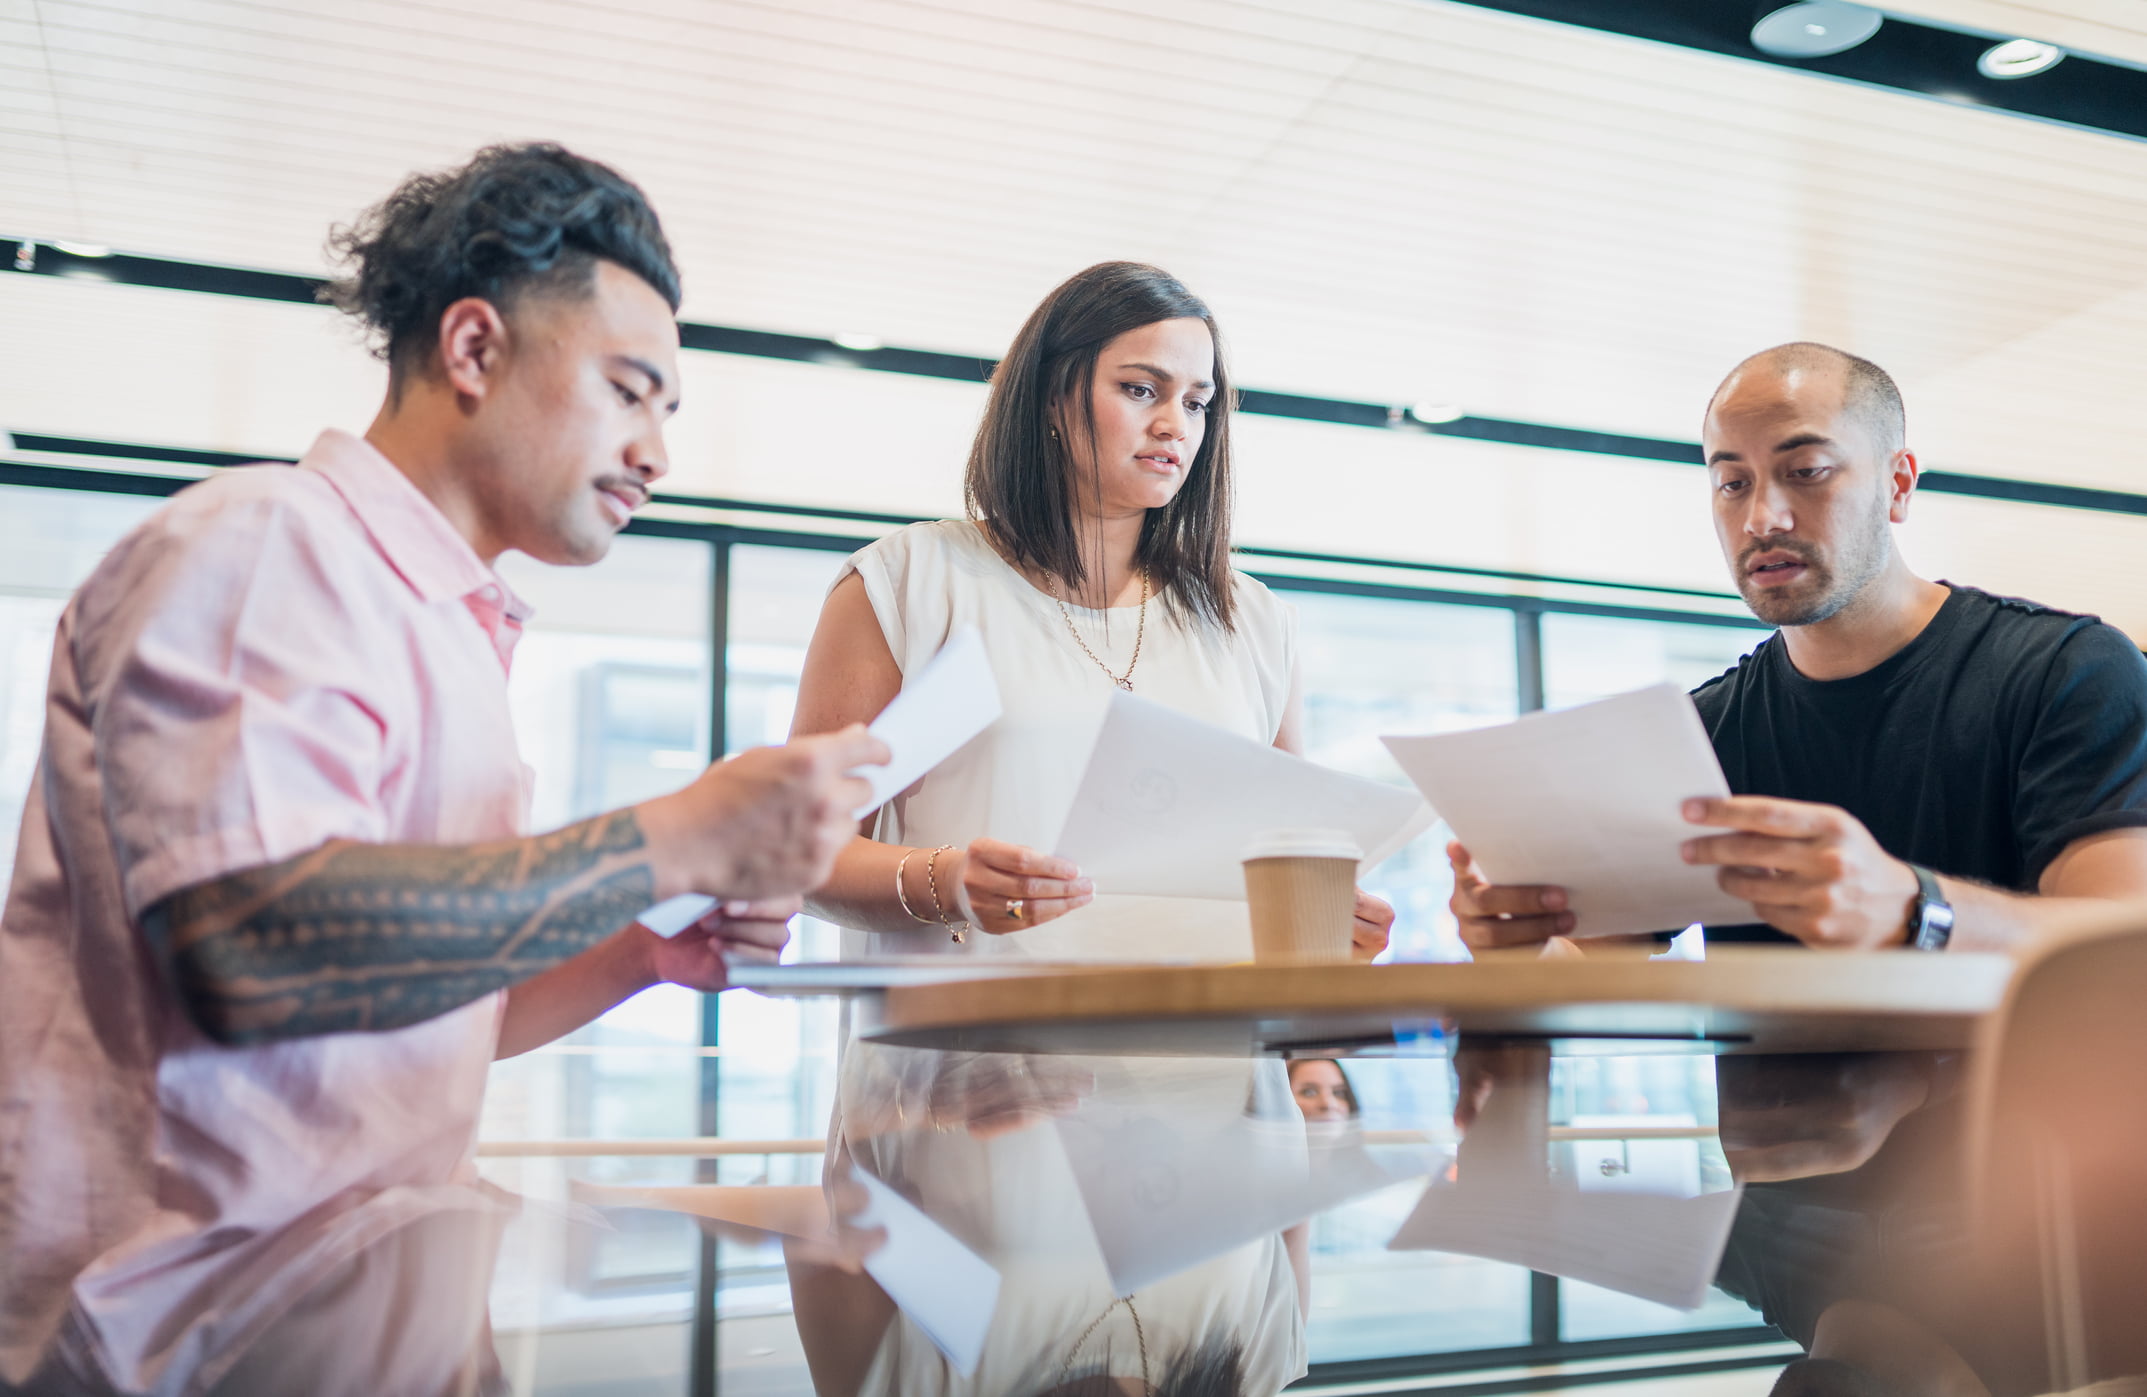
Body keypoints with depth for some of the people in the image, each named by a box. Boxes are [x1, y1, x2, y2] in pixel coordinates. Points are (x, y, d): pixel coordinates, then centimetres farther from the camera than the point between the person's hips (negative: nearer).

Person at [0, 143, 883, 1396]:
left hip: (368, 1260, 9)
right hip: (193, 1285, -8)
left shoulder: (452, 636, 20)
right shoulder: (260, 542, -8)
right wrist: (683, 841, -20)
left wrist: (645, 958, 6)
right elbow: (253, 947, -25)